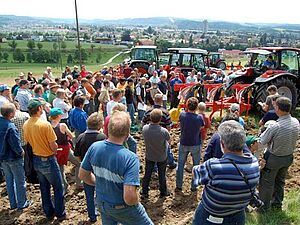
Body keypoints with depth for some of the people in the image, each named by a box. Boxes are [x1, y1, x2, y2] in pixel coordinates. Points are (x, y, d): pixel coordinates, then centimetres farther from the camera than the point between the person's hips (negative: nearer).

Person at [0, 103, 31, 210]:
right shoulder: (10, 127, -28)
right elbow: (16, 144, -25)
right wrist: (21, 152, -7)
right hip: (14, 158, -7)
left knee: (9, 181, 20)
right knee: (20, 181, 11)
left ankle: (13, 204, 32)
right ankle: (22, 203, 24)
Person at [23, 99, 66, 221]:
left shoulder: (25, 125, -4)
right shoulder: (45, 124, -24)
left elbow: (27, 142, 7)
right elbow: (54, 147, -20)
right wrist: (54, 151, 0)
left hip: (36, 160, 7)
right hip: (48, 160, -7)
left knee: (44, 188, 20)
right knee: (58, 188, 11)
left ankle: (49, 213, 33)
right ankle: (60, 214, 21)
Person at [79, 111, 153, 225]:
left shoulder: (94, 147, -16)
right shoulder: (130, 158, -32)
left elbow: (83, 175, -2)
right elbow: (130, 198, -35)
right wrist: (136, 202, -12)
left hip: (101, 203, 6)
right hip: (122, 208, -5)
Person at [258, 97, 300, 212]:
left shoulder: (275, 127, -32)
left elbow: (262, 141, -18)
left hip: (274, 158, -6)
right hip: (288, 157, 6)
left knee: (267, 183, 12)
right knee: (280, 181, 25)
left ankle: (264, 207, 26)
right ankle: (277, 203, 42)